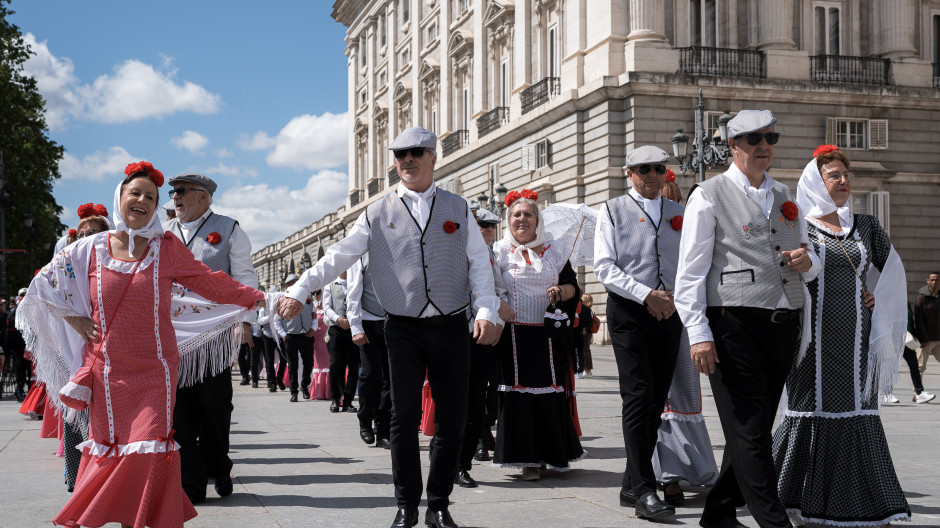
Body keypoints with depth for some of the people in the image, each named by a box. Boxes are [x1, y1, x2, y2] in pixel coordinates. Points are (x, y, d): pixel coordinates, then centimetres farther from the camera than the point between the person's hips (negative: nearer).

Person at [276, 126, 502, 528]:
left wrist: (487, 311, -8)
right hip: (403, 329, -1)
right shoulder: (377, 214, 6)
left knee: (452, 419, 3)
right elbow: (336, 258, 2)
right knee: (404, 416, -9)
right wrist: (298, 292, -8)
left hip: (452, 327, 1)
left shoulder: (458, 209, 9)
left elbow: (479, 264, 6)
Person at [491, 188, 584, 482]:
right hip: (515, 334, -2)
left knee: (552, 390, 3)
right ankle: (528, 458, 2)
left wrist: (562, 291, -9)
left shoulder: (554, 251, 12)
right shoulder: (500, 251, 7)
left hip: (549, 334, 2)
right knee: (520, 391, -4)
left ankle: (554, 453, 18)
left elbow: (572, 285, 12)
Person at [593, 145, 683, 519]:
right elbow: (604, 267, -5)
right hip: (628, 311, -5)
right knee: (638, 397, -14)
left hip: (668, 314, 5)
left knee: (656, 402, 6)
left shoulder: (677, 214, 16)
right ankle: (644, 491, -16)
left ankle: (631, 485, 16)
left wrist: (675, 298, -2)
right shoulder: (614, 211, 4)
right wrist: (646, 294, -15)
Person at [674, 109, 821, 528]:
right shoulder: (708, 196, 1)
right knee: (749, 431, -7)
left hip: (784, 326, 7)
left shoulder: (785, 197, 20)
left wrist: (807, 263, 0)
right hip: (735, 325, -6)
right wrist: (698, 334, -14)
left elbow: (810, 261, 27)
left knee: (755, 429, 11)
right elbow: (690, 271, -4)